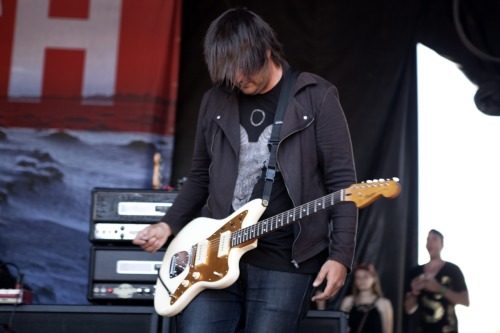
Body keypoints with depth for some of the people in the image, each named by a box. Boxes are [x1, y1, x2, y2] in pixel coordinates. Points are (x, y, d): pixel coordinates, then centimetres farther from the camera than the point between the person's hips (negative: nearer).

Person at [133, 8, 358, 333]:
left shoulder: (316, 97, -1)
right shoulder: (215, 100, 11)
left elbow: (342, 180, -3)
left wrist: (340, 255, -10)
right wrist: (169, 224, 8)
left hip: (285, 261, -3)